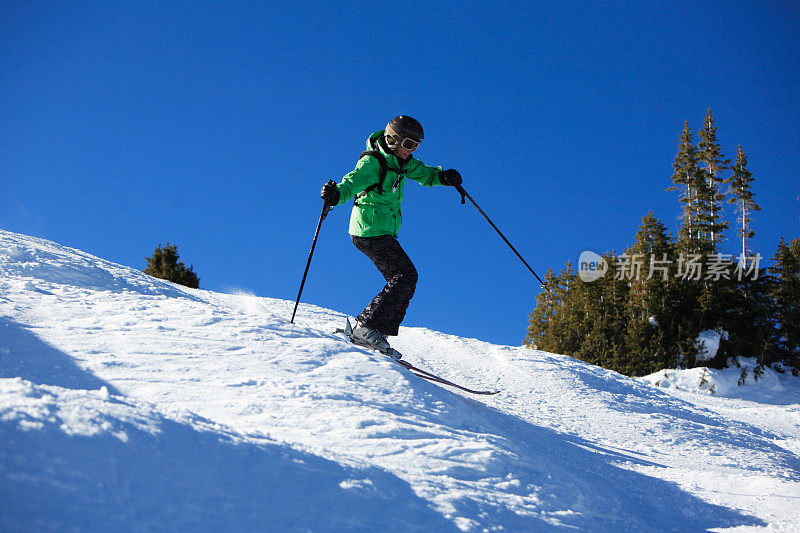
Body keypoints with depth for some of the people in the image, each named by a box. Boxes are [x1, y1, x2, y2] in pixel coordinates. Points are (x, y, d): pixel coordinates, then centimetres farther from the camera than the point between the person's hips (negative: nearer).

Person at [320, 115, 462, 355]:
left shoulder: (400, 162, 14)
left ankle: (379, 332, 7)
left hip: (383, 233, 10)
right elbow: (354, 180, -28)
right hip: (370, 231, -10)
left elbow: (424, 174, 24)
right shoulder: (372, 162, -12)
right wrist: (337, 194, -50)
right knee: (405, 276, -18)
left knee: (403, 281, 6)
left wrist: (443, 176, 2)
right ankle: (367, 327, -21)